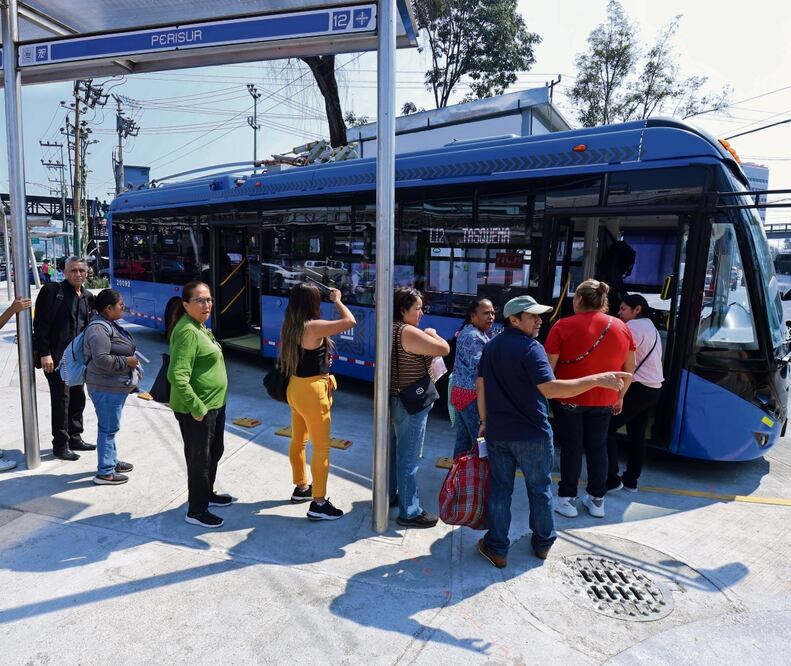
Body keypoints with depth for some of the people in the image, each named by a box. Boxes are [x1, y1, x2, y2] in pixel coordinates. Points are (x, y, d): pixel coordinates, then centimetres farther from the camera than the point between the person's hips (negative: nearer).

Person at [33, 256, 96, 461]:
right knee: (61, 400, -1)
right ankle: (60, 445, 11)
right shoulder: (52, 290, -7)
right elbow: (41, 324, -11)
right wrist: (44, 354, -16)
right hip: (56, 357, -6)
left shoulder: (88, 297, 11)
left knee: (78, 398, 13)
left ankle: (74, 438, 27)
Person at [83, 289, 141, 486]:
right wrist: (127, 361, -18)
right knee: (108, 428, -3)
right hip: (107, 388, -11)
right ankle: (105, 473, 6)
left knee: (110, 426, 21)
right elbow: (101, 359, -28)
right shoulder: (98, 329, -20)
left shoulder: (109, 324, 13)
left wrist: (130, 359, 12)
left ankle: (111, 461, 35)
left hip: (115, 386, 11)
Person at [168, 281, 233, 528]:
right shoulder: (187, 332, -22)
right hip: (197, 409, -10)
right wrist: (197, 408, -25)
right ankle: (196, 511, 22)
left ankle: (207, 494, 44)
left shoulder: (200, 327, 10)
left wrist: (211, 404, 19)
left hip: (214, 404, 10)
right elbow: (178, 376, -28)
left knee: (215, 451, 24)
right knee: (199, 458, 5)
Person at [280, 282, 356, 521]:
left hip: (295, 386, 9)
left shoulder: (290, 325, 3)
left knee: (298, 440, 21)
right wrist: (337, 300, -10)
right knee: (321, 447, 1)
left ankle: (301, 488, 38)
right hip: (312, 391, -9)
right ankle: (318, 504, 9)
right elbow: (350, 321, -22)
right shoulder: (313, 327, -23)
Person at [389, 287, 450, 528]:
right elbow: (444, 349, -24)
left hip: (392, 399, 10)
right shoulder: (409, 332, -21)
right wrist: (432, 334, -6)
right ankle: (410, 512, 11)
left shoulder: (389, 329, 7)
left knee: (392, 451, 21)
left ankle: (389, 495, 38)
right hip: (410, 404, -10)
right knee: (408, 458, 0)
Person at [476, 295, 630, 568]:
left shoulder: (490, 348, 4)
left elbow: (481, 387, 7)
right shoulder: (530, 348, -18)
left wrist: (485, 422, 17)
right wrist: (597, 379, -31)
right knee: (540, 490, 16)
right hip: (532, 435, -4)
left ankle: (497, 549, 20)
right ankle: (543, 543, 33)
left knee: (499, 490, 12)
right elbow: (550, 389, -29)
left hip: (497, 433, 5)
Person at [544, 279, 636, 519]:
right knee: (597, 447, 16)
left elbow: (549, 366, -13)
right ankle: (597, 500, 26)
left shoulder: (563, 326, -13)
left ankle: (567, 499, 17)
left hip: (569, 398, -3)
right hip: (603, 400, 3)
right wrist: (619, 395, 18)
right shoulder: (621, 327, 0)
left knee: (571, 447, 8)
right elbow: (629, 368, 7)